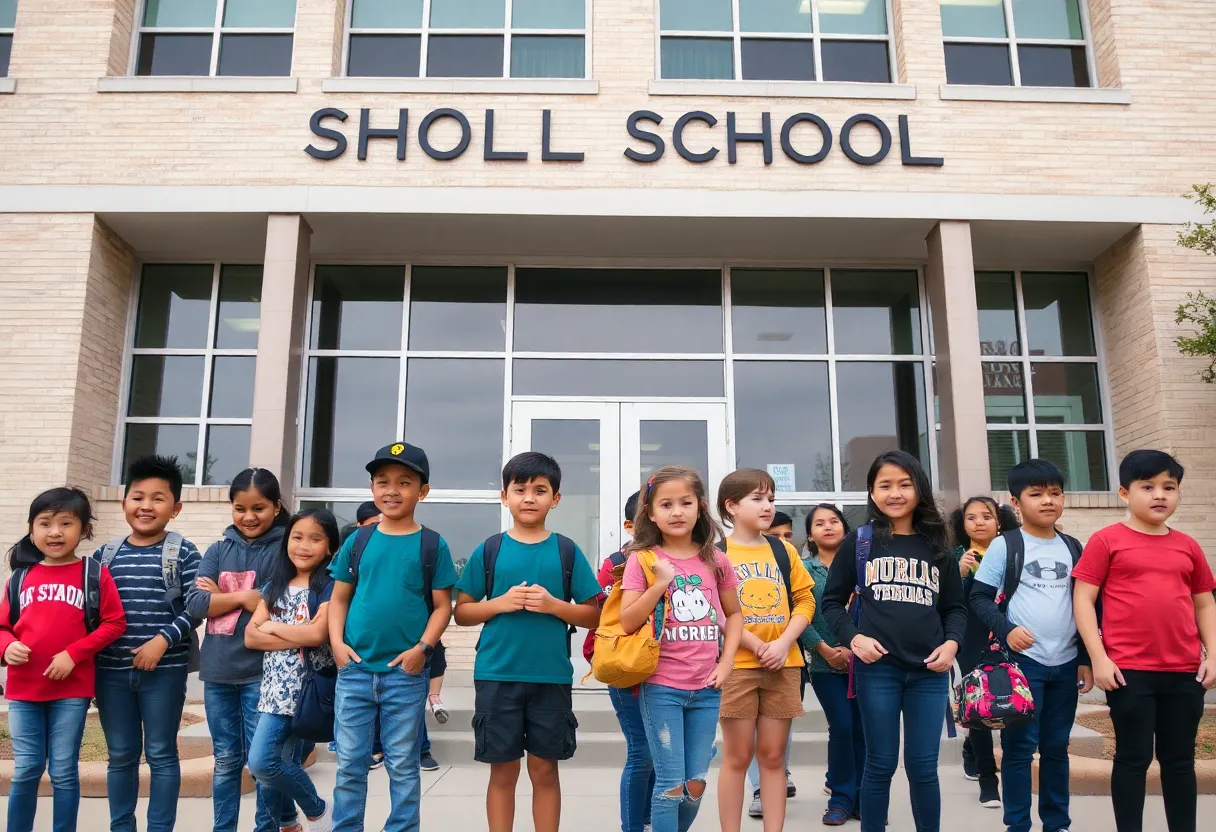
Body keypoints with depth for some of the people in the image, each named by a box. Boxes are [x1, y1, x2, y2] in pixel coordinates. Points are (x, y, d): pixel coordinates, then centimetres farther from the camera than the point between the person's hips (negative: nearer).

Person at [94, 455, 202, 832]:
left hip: (165, 669, -3)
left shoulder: (183, 553, -4)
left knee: (161, 755, 6)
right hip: (111, 670, 3)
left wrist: (164, 639, -17)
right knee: (120, 756, 14)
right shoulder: (105, 554, 6)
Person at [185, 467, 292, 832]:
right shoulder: (218, 550, 8)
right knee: (226, 759, 14)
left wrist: (220, 596, -6)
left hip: (262, 672, -4)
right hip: (217, 670, 4)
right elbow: (194, 604, -1)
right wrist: (243, 596, -13)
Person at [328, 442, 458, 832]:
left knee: (402, 766, 9)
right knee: (350, 764, 10)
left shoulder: (432, 545, -1)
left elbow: (442, 605, -1)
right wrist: (337, 642, -5)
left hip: (405, 673, -2)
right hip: (354, 669, 2)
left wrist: (423, 647, -14)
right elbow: (339, 597, 9)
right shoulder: (358, 541, 5)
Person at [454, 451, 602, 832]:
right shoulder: (489, 550, 2)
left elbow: (593, 615, 3)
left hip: (551, 677, 0)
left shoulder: (567, 552, 2)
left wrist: (554, 605, -13)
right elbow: (462, 612, 5)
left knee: (545, 769, 9)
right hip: (497, 676, 0)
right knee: (503, 770, 9)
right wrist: (501, 603, -12)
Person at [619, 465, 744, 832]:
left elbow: (734, 613, 12)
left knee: (695, 784, 10)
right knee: (671, 784, -1)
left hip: (706, 689, 3)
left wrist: (726, 662, 0)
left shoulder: (715, 561, 3)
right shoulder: (642, 560, -5)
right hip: (661, 687, -3)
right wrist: (660, 584, -20)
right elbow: (628, 622, -10)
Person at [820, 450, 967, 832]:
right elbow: (831, 602, 4)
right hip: (877, 667, -2)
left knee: (924, 766, 7)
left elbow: (956, 606, 13)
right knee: (880, 764, 6)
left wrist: (952, 643, -5)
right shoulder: (859, 541, 2)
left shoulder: (936, 544, 9)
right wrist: (853, 637, -12)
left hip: (929, 671, 2)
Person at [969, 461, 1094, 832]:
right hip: (1021, 660, -4)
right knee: (1020, 747, 0)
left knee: (1056, 747, 13)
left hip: (1066, 663, 4)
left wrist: (1087, 658, 11)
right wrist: (1005, 630, -20)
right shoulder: (1004, 546, -5)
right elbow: (979, 597, -5)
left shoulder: (1072, 548, 9)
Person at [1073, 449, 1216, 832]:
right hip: (1129, 671, -4)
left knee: (1180, 759, 14)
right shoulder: (1107, 541, -3)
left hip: (1184, 672, 4)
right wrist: (1098, 658, -10)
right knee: (1133, 757, 4)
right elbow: (1083, 599, -5)